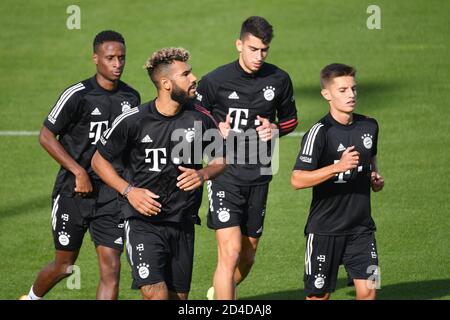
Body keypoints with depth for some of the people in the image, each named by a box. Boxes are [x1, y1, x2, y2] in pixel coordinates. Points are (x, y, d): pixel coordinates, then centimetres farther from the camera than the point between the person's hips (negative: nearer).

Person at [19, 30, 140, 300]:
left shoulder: (132, 97, 3)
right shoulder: (78, 95, -13)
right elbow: (46, 136, -9)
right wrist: (79, 172, -14)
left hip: (112, 194, 3)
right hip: (74, 191, -3)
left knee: (111, 268, -8)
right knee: (64, 265, 10)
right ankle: (33, 297, 39)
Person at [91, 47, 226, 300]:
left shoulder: (200, 119, -1)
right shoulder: (134, 121, -10)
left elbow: (221, 158, 14)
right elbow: (100, 160, 3)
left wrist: (203, 174, -7)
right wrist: (129, 191, -10)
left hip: (183, 223, 4)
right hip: (143, 221, -4)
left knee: (179, 296, 8)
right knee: (155, 293, -19)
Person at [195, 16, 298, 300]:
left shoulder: (279, 80, 2)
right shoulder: (215, 81, -7)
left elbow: (290, 120, 17)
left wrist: (275, 129, -4)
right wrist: (216, 130, -15)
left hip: (259, 176, 4)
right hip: (224, 173, -4)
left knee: (248, 254, 14)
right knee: (230, 251, -17)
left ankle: (219, 293, 42)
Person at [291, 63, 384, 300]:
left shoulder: (369, 126, 5)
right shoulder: (320, 132, -14)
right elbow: (297, 180, -20)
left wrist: (375, 177, 8)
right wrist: (338, 167, -28)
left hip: (361, 227, 4)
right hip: (325, 229, -4)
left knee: (368, 289, -6)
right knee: (319, 294, 5)